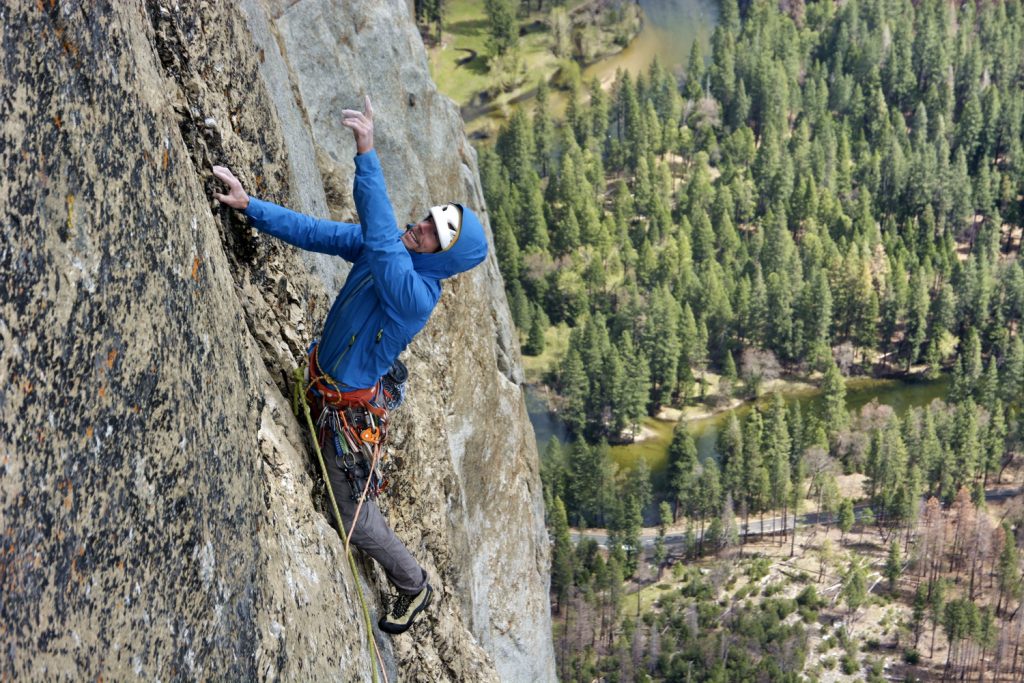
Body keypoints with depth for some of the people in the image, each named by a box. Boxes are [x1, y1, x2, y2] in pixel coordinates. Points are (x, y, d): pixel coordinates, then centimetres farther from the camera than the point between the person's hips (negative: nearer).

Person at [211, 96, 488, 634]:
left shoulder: (416, 296, -36)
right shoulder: (387, 247, -12)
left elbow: (380, 236, -50)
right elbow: (313, 232, -8)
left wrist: (367, 153, -57)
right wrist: (250, 205, -16)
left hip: (349, 407, -7)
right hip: (321, 378, 7)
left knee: (353, 517, 11)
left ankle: (413, 585, 35)